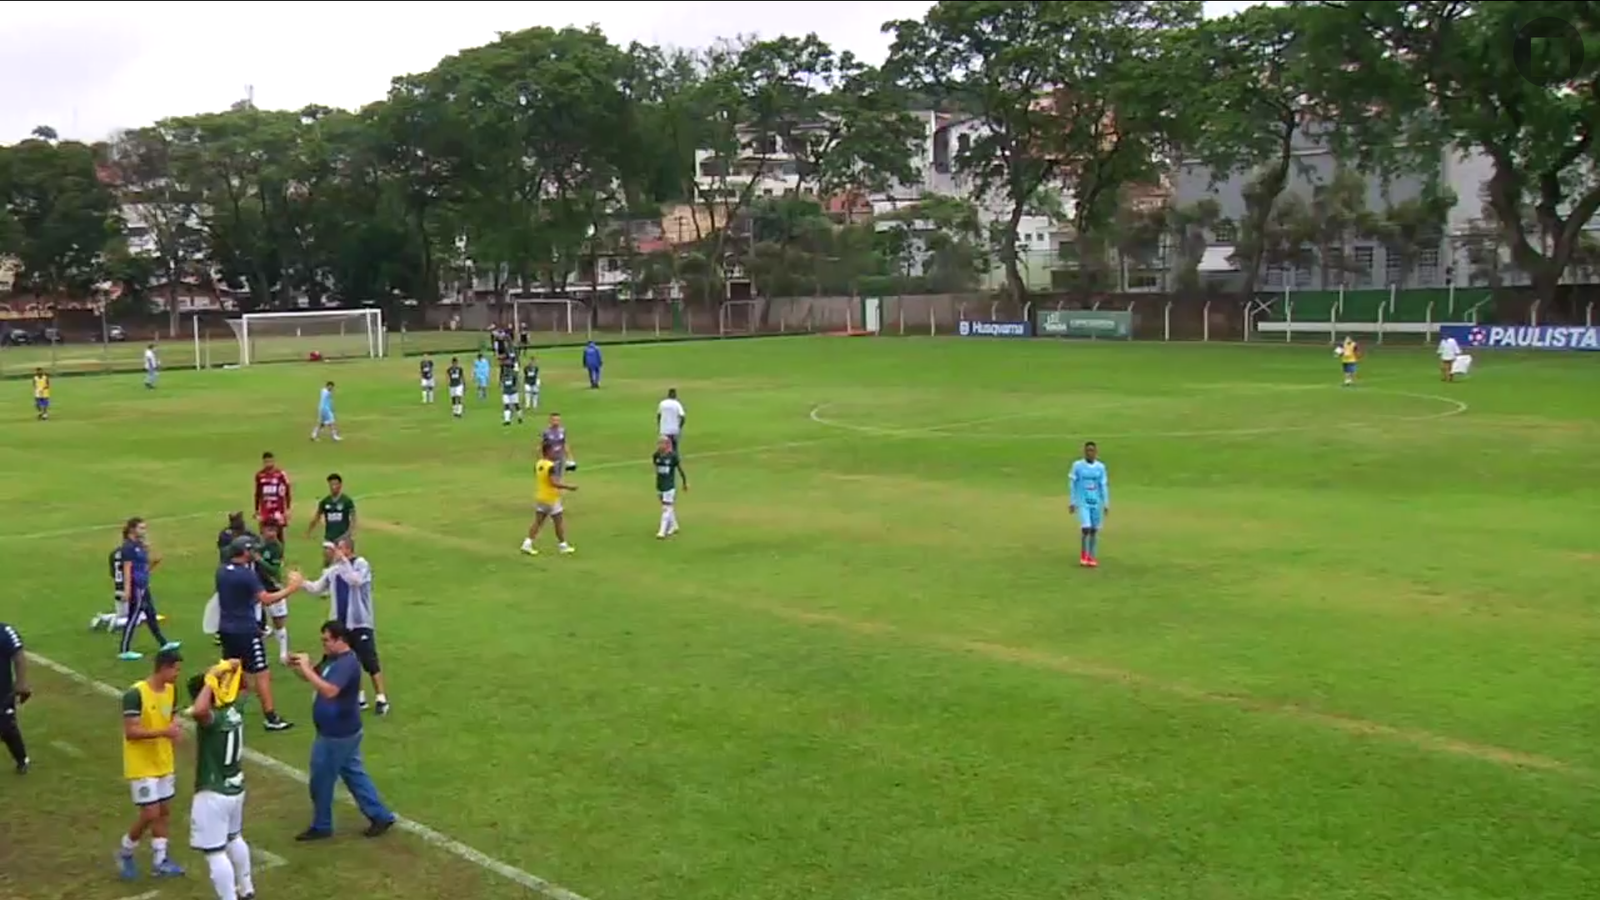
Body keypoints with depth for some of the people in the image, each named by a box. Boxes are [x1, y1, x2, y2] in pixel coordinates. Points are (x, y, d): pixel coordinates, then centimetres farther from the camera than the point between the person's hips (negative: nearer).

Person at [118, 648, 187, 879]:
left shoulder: (170, 690, 3)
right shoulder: (135, 694, -21)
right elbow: (130, 732, -24)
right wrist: (163, 732, -30)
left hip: (164, 764, 8)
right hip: (142, 766, -7)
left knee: (164, 811, 10)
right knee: (150, 813, -5)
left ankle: (159, 861, 19)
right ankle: (125, 852, 20)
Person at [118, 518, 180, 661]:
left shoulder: (139, 545, 12)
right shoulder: (128, 546, -14)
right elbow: (127, 569, -19)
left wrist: (154, 562, 1)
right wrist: (127, 589, -23)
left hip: (143, 586, 9)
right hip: (135, 587, -9)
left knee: (151, 614, 16)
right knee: (133, 618, -3)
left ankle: (163, 643, 26)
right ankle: (124, 651, 5)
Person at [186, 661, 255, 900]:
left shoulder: (211, 719, -25)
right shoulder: (234, 710, -2)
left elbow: (199, 711, -52)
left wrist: (210, 680, -37)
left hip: (213, 794, -9)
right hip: (235, 788, 9)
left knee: (215, 852, -2)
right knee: (234, 838, 29)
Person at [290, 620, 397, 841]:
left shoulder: (347, 663, -25)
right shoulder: (332, 658, 7)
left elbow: (329, 690, -37)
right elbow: (314, 677, 14)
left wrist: (306, 668, -32)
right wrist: (298, 666, -6)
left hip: (337, 734, -10)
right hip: (340, 731, 10)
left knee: (321, 780, 5)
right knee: (353, 774, 16)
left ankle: (321, 826, 22)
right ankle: (381, 816, 22)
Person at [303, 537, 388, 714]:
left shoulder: (361, 564, -10)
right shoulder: (334, 569, 7)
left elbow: (355, 581, -28)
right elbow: (317, 588, 10)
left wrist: (343, 561, -28)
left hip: (360, 623, -6)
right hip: (341, 623, 6)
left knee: (370, 661, -5)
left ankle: (381, 698, 2)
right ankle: (358, 697, 22)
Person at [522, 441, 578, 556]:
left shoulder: (538, 464, 4)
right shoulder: (551, 466, -22)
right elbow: (554, 483, -29)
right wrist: (568, 487, -22)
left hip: (540, 498, 7)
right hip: (551, 499, -7)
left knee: (538, 521, 10)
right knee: (559, 522, 8)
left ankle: (527, 543, 0)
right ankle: (562, 545, 17)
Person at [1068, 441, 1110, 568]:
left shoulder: (1100, 467, 3)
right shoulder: (1077, 465, -3)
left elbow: (1103, 486, 7)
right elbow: (1072, 485, 1)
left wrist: (1106, 504, 4)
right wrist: (1072, 503, 0)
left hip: (1096, 503, 3)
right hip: (1082, 502, -3)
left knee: (1094, 530, 4)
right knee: (1086, 528, -13)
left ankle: (1092, 557, 13)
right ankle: (1084, 555, 7)